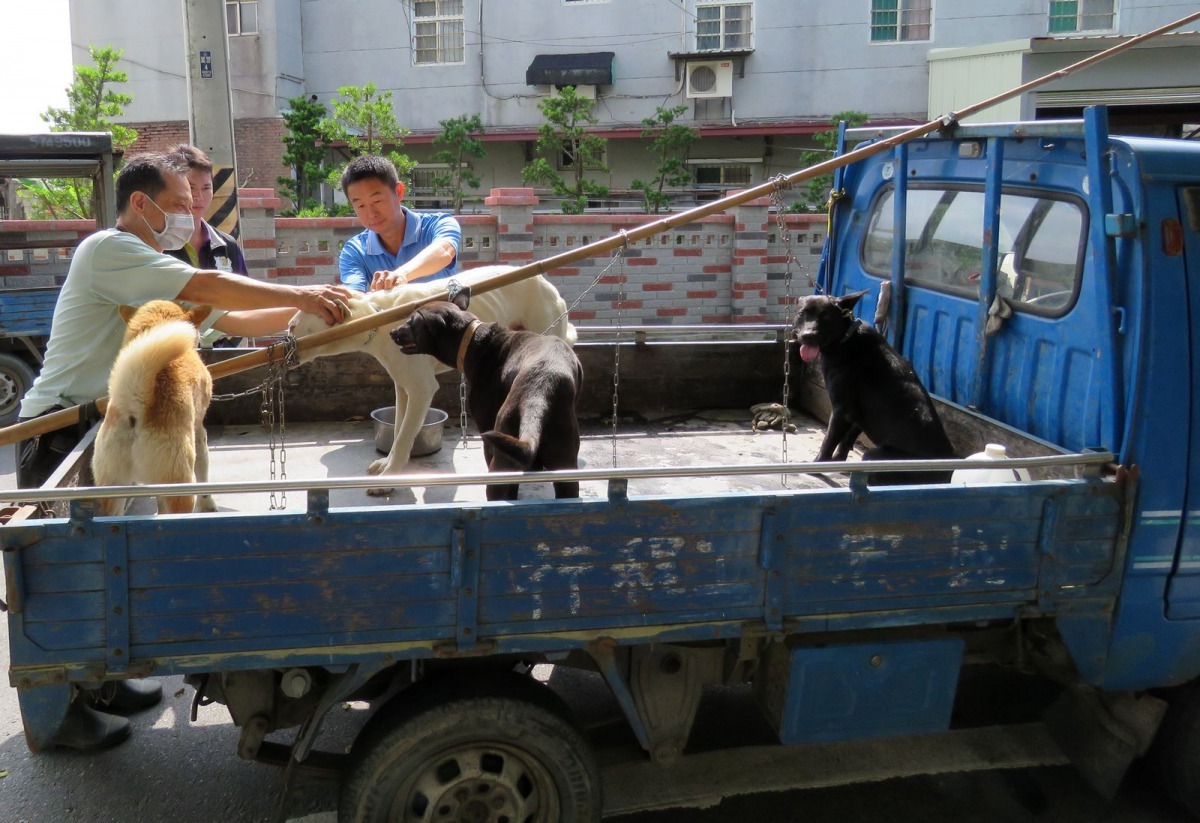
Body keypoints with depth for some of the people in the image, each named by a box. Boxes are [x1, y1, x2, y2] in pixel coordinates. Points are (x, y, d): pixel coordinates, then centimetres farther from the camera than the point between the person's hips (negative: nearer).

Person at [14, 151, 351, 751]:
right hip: (58, 428, -9)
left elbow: (234, 321, 11)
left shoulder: (156, 275, 15)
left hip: (101, 430, 9)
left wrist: (304, 311, 0)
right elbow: (209, 288, -24)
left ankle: (95, 681, 29)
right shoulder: (107, 250, -14)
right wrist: (300, 296, -20)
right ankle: (59, 710, 9)